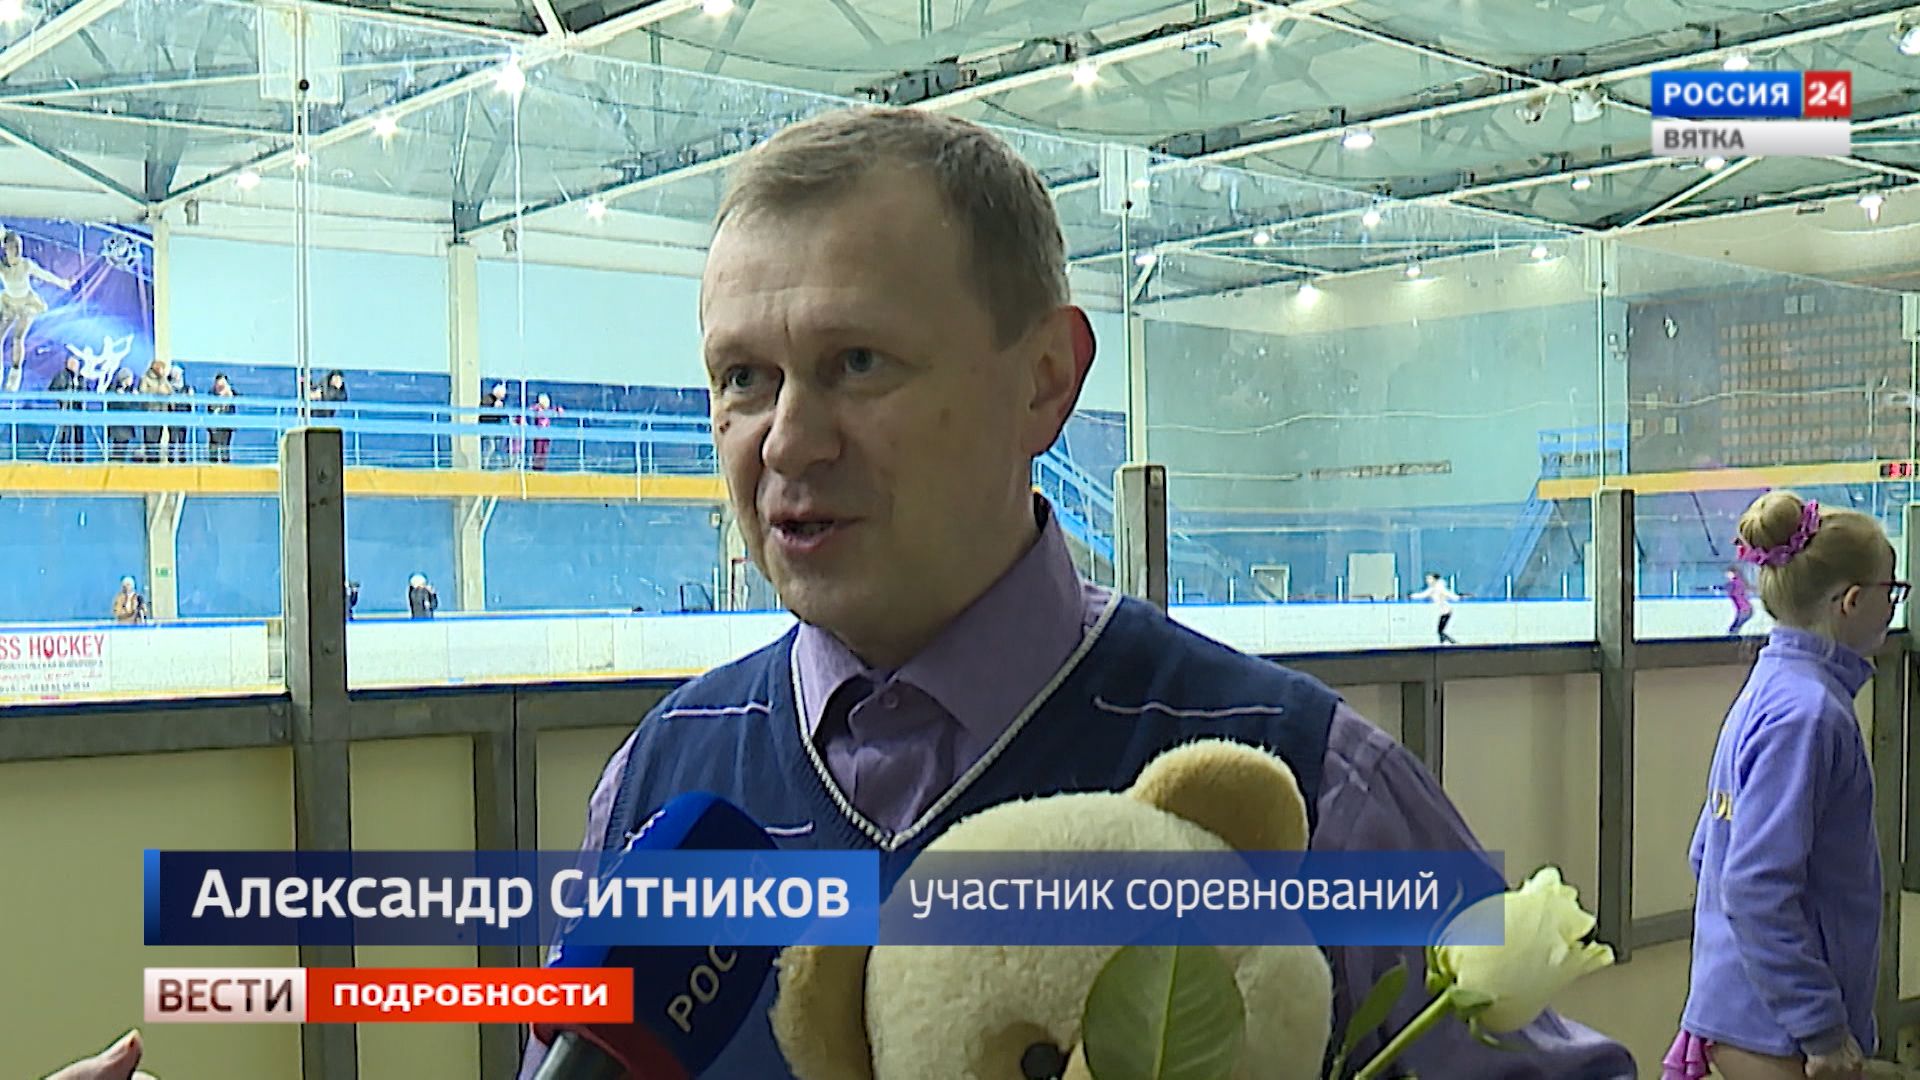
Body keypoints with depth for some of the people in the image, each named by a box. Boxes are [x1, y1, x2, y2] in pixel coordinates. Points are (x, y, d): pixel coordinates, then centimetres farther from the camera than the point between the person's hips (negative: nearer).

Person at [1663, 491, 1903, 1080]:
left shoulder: (1770, 689, 9)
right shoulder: (1808, 711, -19)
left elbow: (1709, 852, 15)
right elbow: (1757, 890, -24)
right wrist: (1823, 1030, -18)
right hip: (1777, 1031, -9)